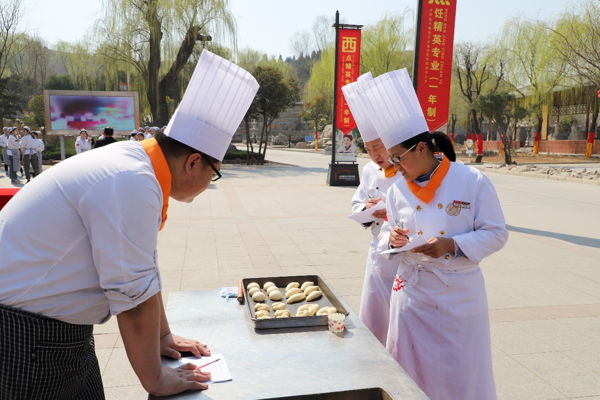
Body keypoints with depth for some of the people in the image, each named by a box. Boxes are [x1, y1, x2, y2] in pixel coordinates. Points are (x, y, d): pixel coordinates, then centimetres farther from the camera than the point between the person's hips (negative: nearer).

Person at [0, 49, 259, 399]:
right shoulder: (132, 183, -27)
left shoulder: (136, 163, 2)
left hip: (56, 330, 8)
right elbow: (134, 294, -23)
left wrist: (163, 337, 16)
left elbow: (143, 269, 9)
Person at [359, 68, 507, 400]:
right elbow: (387, 234, 11)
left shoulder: (472, 182, -10)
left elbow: (496, 234, -6)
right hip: (411, 292, 3)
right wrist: (392, 238, -13)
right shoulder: (398, 189, 1)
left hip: (459, 297, -3)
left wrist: (453, 246, -21)